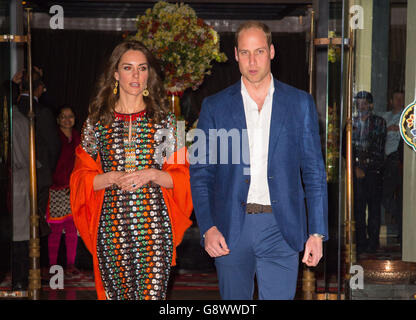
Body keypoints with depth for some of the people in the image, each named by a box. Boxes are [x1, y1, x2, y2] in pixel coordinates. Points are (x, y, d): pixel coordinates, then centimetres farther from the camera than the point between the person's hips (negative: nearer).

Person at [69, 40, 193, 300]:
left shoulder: (164, 120, 7)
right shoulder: (97, 122, 8)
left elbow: (182, 176, 7)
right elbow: (82, 178, 8)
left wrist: (152, 175, -10)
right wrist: (112, 178, -10)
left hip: (154, 223, -1)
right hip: (111, 224, 1)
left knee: (153, 292, -6)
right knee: (115, 293, 4)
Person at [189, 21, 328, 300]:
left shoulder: (300, 103, 5)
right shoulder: (215, 107, 6)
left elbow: (314, 171, 5)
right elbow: (200, 172, 6)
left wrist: (317, 233, -1)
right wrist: (207, 227, -6)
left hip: (281, 229, -1)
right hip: (230, 229, 1)